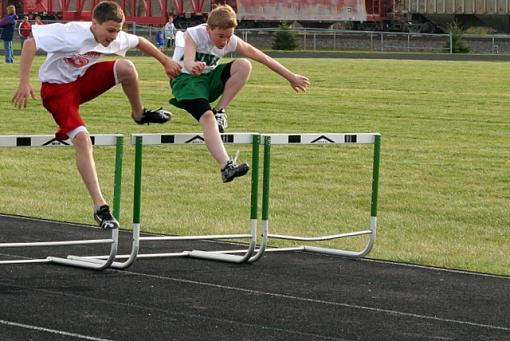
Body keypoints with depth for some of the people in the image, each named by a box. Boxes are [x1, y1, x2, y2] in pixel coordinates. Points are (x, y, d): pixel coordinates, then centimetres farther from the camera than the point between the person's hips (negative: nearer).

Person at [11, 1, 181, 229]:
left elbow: (139, 42, 11)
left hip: (84, 81, 5)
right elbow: (30, 43, -32)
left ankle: (139, 114, 9)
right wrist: (24, 83, -35)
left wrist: (166, 61, 13)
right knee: (82, 140, -23)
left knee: (126, 67, -20)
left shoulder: (116, 38, -11)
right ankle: (100, 206, -21)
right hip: (57, 88, -5)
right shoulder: (71, 34, -31)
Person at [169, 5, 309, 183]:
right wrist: (193, 67, -65)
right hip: (186, 79, -5)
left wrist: (291, 77, -1)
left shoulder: (232, 42, -8)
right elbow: (187, 61, -39)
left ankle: (220, 112, -11)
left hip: (210, 79, 5)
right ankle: (226, 167, -47)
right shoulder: (194, 34, -21)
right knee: (207, 117, -33)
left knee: (244, 65, -20)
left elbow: (263, 58, -3)